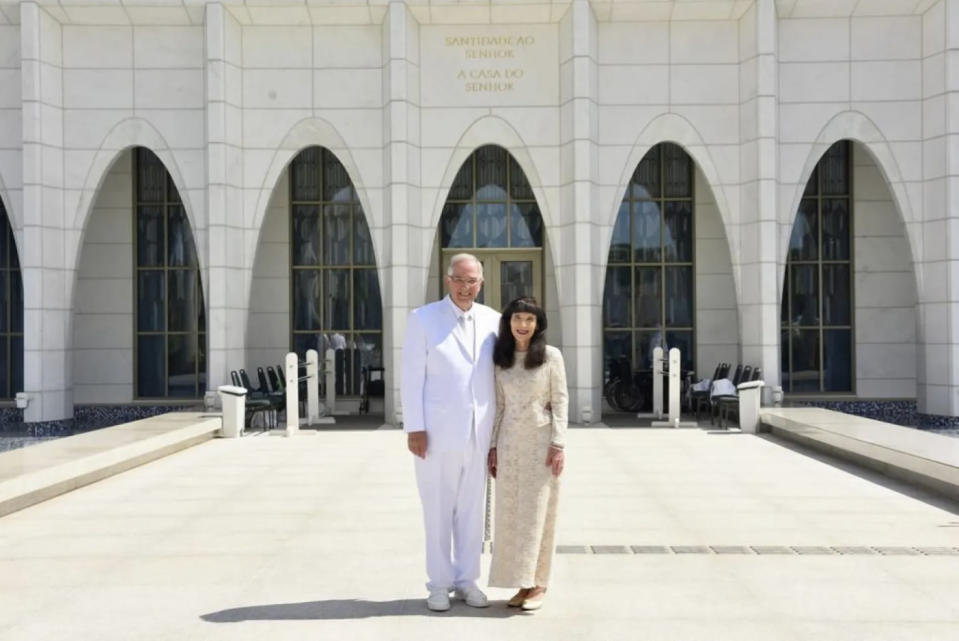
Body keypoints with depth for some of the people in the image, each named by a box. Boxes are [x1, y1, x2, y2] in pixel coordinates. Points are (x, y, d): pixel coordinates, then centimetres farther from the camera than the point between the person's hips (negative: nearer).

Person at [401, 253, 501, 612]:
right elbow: (412, 378, -7)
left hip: (478, 433, 3)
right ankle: (439, 584, 20)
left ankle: (466, 580, 24)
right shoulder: (423, 319, -5)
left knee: (472, 509, 11)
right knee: (438, 510, 7)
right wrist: (414, 429, -12)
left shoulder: (492, 320, 5)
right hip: (436, 431, -3)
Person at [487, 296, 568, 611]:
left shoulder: (551, 355, -3)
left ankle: (537, 584, 10)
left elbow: (560, 401, -5)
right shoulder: (501, 359, 7)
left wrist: (559, 444, -11)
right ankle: (522, 583, 14)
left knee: (537, 513, 1)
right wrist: (493, 446, 6)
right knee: (509, 514, 5)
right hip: (509, 443, 4)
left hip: (541, 443, -4)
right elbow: (499, 405, 10)